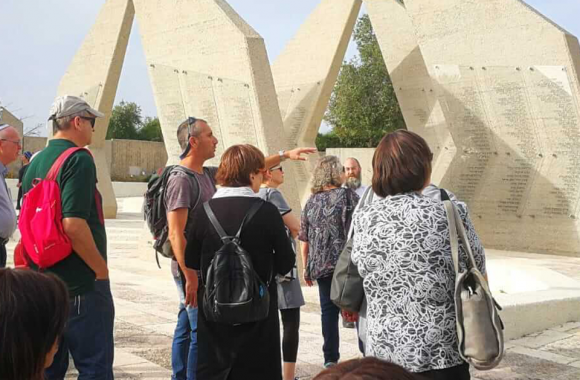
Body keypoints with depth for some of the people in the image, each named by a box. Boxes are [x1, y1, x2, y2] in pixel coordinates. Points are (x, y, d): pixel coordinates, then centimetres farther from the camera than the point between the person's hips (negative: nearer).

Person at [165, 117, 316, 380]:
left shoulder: (208, 174, 10)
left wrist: (284, 155, 20)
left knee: (186, 329, 15)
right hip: (193, 269, -9)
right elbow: (176, 234, -21)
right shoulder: (181, 180, -17)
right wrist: (190, 276, -25)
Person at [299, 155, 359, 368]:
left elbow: (304, 238, 9)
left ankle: (330, 359, 13)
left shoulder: (311, 201, 8)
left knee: (328, 310, 10)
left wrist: (306, 267, 16)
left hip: (321, 264, 4)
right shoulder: (348, 195, -4)